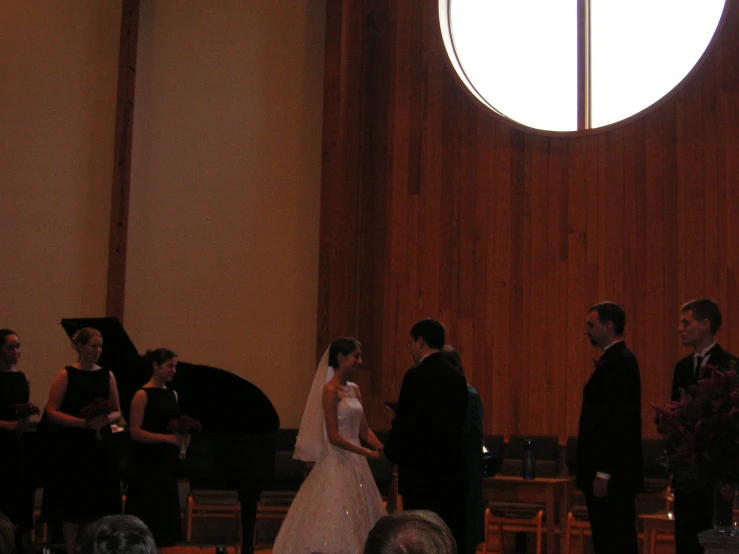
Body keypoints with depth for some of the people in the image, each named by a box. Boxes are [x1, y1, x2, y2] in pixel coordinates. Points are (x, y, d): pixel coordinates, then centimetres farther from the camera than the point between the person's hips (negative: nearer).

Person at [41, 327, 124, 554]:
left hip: (100, 446, 4)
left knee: (99, 504, 2)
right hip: (72, 448, -3)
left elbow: (117, 412, 12)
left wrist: (107, 419, -11)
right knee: (72, 504, 0)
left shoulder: (107, 376, 8)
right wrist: (85, 423, -19)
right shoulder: (66, 375, -4)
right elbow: (51, 412, -8)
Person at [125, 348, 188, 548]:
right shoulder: (142, 395, -10)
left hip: (166, 462, 7)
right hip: (146, 464, -7)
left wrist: (182, 436, -2)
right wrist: (167, 438, -22)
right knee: (145, 516, -4)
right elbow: (135, 432, -15)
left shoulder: (172, 395, 10)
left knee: (164, 513, 8)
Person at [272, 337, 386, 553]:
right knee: (335, 520, -4)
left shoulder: (354, 390, 11)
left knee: (356, 522, 10)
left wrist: (385, 450, -5)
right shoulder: (330, 390, -12)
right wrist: (366, 453, -17)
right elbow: (333, 436, -16)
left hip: (355, 464, 8)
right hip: (337, 463, -8)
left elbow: (364, 430, 10)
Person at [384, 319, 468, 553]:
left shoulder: (417, 376, -13)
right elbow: (458, 421, 11)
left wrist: (392, 453, 5)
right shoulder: (457, 376, 9)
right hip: (452, 470, 7)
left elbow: (405, 423, -14)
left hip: (422, 472, -7)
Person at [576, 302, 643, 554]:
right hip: (604, 470, 10)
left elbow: (620, 421, -21)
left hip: (612, 475, -10)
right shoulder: (613, 360, 15)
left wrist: (603, 473, -21)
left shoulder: (621, 362, -15)